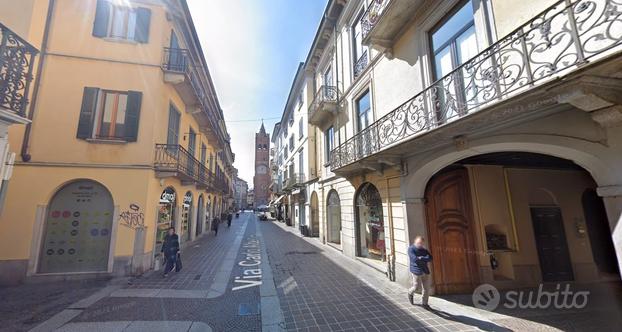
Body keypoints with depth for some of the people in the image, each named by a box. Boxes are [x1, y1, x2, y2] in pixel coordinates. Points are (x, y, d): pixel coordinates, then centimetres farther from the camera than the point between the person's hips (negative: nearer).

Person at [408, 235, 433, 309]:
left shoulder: (424, 250, 12)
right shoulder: (411, 249, -6)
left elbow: (430, 258, 1)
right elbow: (415, 259, -18)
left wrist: (421, 258, -13)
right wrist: (425, 259, -10)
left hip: (425, 271, 5)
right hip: (417, 271, -5)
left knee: (426, 288, 6)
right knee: (417, 287, 0)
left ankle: (424, 303, 23)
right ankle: (410, 293, 32)